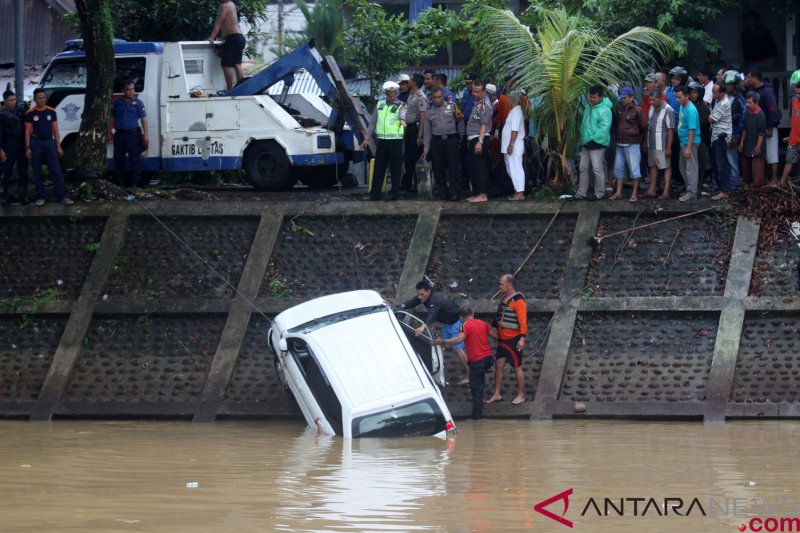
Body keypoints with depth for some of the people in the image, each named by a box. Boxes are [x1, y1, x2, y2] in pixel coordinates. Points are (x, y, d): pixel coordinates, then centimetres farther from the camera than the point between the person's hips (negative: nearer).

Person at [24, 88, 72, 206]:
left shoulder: (51, 111, 7)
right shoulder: (30, 113, 0)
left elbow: (55, 130, 9)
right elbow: (27, 131, 0)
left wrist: (58, 146, 4)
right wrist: (27, 148, -8)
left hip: (49, 142, 1)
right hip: (36, 143, -1)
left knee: (56, 170, -4)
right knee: (37, 172, 3)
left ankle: (62, 196, -7)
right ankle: (41, 197, 10)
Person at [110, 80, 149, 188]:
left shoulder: (138, 103, 3)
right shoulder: (117, 103, 12)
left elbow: (143, 119, 0)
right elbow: (112, 118, 17)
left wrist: (145, 135, -7)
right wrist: (109, 131, 10)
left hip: (133, 133, -3)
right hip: (119, 134, 3)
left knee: (134, 160, -5)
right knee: (119, 160, 5)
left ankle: (134, 183, -2)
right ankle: (120, 183, 12)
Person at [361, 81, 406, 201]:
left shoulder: (401, 105, -2)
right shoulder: (380, 105, 12)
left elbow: (402, 114, -26)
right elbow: (373, 122, 18)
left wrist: (402, 119, -50)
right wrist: (367, 138, 14)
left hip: (395, 140, -4)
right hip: (382, 140, 4)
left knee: (395, 168, -1)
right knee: (378, 168, 4)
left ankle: (394, 193, 6)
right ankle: (374, 193, 8)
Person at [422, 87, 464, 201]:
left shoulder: (452, 108, 7)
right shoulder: (429, 113, 14)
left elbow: (460, 123, 8)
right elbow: (427, 132, 15)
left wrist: (460, 138, 3)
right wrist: (426, 148, 11)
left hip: (451, 140, -3)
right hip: (436, 141, 3)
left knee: (453, 167, -8)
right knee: (438, 169, 3)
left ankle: (455, 193, -9)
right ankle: (442, 193, 10)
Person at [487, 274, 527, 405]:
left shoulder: (518, 300, -17)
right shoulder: (505, 298, 10)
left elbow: (523, 321, -21)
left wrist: (522, 338, -27)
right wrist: (497, 333, 21)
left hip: (514, 339, -9)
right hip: (503, 339, 9)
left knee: (517, 367, 2)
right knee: (499, 365, 10)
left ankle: (521, 395, 12)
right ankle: (497, 394, 18)